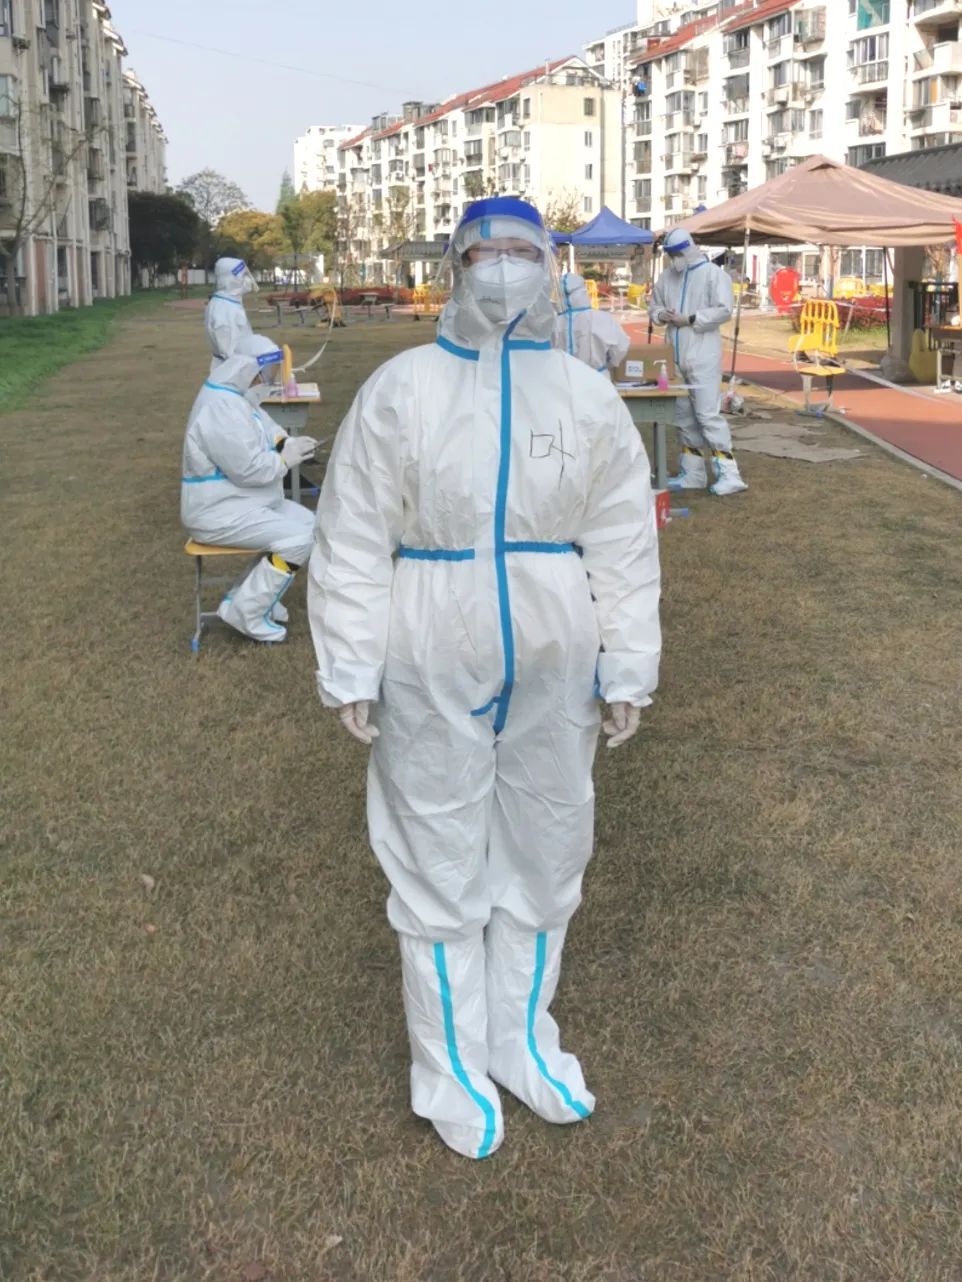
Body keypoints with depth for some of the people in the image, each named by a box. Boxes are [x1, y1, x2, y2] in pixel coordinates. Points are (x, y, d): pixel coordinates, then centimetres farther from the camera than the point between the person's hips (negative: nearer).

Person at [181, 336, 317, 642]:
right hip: (220, 512, -11)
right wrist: (285, 458, -12)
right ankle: (246, 611, -9)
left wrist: (288, 443, -3)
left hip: (244, 501, 11)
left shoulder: (236, 395, 8)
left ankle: (256, 593, 12)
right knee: (299, 539, -20)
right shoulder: (221, 409, -26)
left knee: (310, 524, 9)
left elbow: (262, 428, 18)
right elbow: (249, 468, -28)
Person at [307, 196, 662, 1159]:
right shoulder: (400, 390, -6)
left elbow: (625, 546, 5)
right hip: (433, 674, -3)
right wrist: (350, 673, -7)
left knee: (543, 859, 16)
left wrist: (627, 672, 4)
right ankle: (451, 1068, 28)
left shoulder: (588, 400, 1)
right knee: (440, 871, 8)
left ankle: (522, 1038, 38)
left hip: (552, 674, 3)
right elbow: (353, 542, -5)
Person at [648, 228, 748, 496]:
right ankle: (692, 473, 21)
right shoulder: (665, 278, 12)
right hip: (676, 356, 7)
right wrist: (662, 315, -5)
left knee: (708, 414, -12)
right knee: (683, 415, 11)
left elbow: (724, 311, -13)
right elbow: (654, 308, 19)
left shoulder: (713, 274, -5)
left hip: (703, 356, -7)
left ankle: (729, 475, -10)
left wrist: (689, 319, -17)